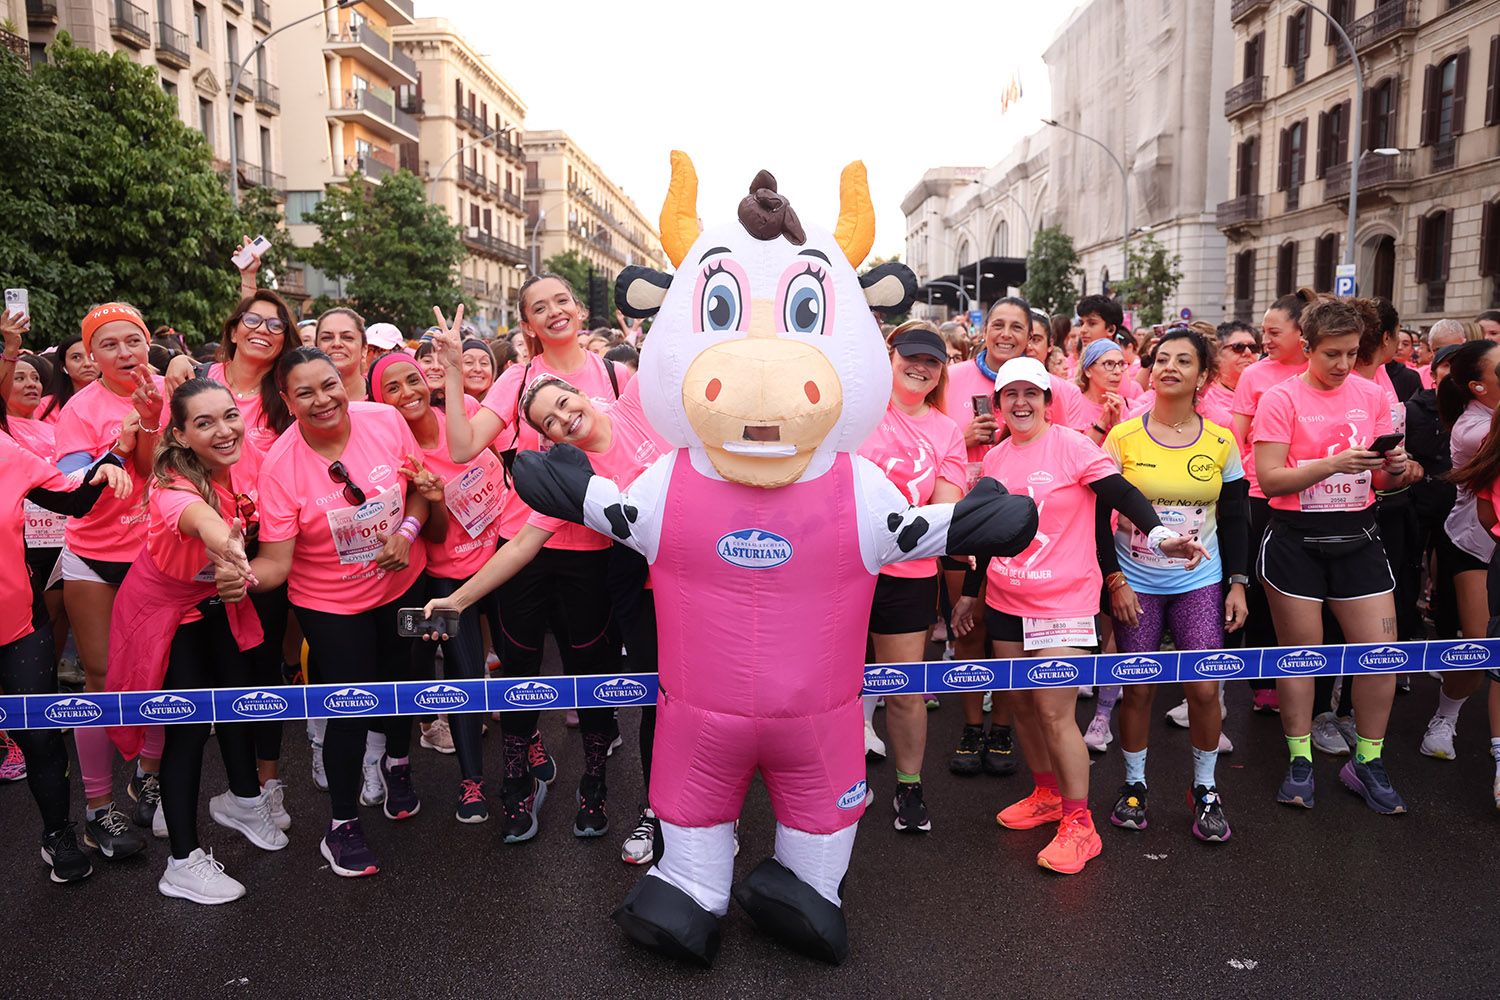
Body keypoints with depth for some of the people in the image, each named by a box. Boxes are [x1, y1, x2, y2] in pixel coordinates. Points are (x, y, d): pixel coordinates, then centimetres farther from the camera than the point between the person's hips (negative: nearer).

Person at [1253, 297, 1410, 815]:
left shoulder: (1373, 395, 6)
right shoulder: (1281, 398, -7)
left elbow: (1384, 480, 12)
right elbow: (1270, 480, -14)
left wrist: (1395, 466, -10)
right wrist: (1335, 462, -24)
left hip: (1357, 535, 4)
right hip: (1295, 538, -4)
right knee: (1300, 652, 5)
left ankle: (1367, 762, 22)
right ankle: (1300, 762, 21)